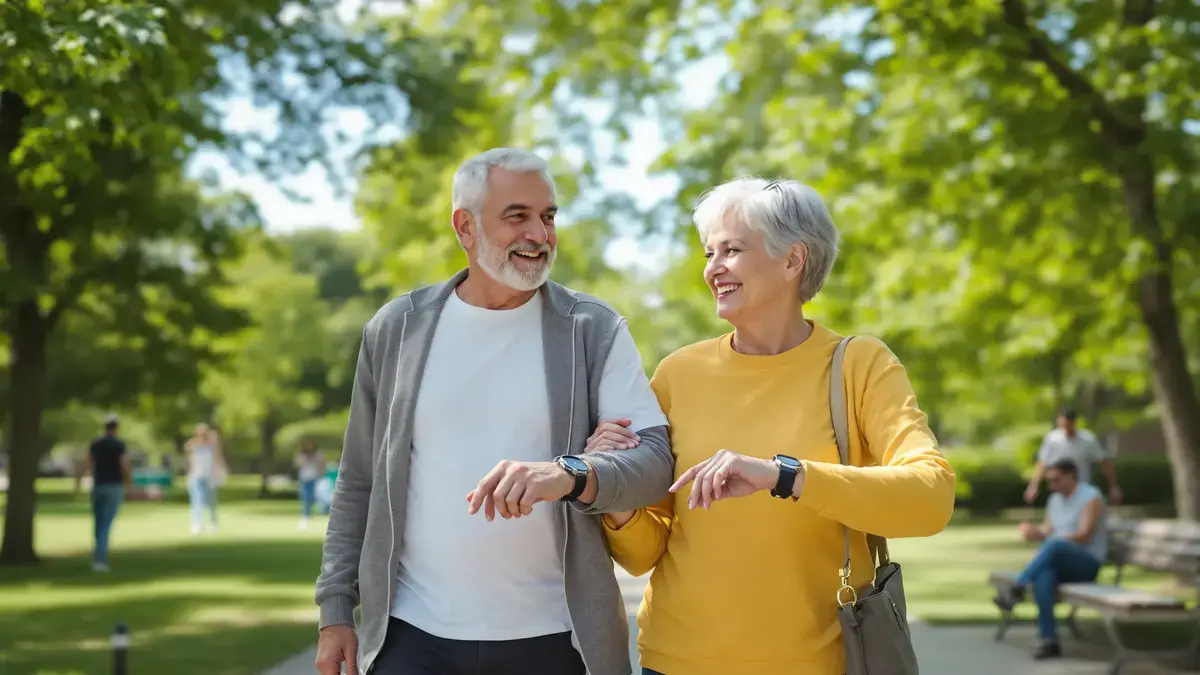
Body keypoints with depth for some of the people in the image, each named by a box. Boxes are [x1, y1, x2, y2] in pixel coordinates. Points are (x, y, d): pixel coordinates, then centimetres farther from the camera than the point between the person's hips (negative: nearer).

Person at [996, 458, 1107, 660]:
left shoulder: (1091, 497, -6)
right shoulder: (1054, 500, 18)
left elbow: (1084, 536, -17)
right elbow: (1047, 533, 12)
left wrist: (1043, 537, -27)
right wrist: (1035, 532, -13)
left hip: (1087, 563, -5)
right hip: (1059, 562, 5)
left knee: (1054, 546, -38)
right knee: (1042, 577, -33)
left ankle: (1017, 588, -38)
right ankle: (1049, 641, -40)